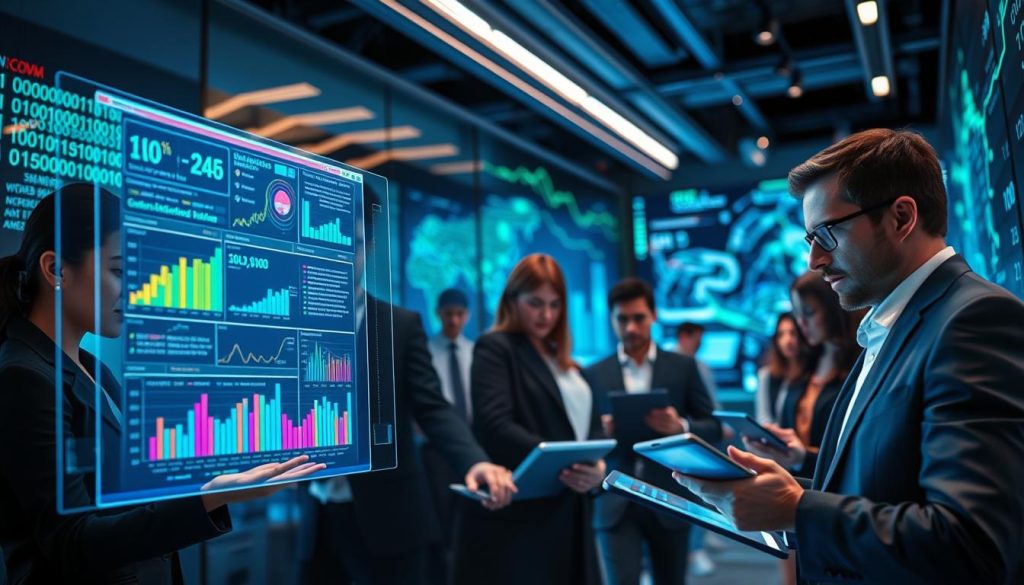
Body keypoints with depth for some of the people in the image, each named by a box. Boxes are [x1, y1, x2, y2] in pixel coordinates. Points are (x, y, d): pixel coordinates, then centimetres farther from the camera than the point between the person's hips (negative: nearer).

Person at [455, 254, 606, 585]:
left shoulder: (565, 362, 20)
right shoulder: (494, 348, -4)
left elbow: (591, 425, 14)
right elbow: (493, 425, -17)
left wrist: (598, 467, -8)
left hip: (567, 514, 7)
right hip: (515, 515, -7)